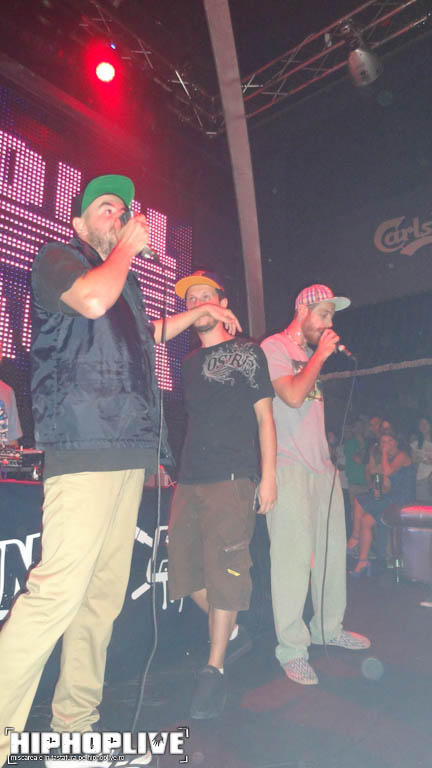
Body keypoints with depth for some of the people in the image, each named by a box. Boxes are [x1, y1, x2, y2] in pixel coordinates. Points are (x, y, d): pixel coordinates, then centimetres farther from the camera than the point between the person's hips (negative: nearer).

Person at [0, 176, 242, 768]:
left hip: (129, 451, 8)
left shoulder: (125, 280, 27)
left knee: (105, 593, 10)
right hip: (85, 446, -8)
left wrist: (199, 311, 40)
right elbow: (91, 300, -16)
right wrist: (127, 248, 0)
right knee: (59, 590, -14)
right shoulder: (57, 258, 6)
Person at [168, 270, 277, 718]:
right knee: (185, 566, 8)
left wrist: (268, 476, -9)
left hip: (232, 479, -6)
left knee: (224, 568, -5)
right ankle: (232, 634, 31)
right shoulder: (189, 362, 18)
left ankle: (215, 668, 12)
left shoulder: (247, 353, 2)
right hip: (189, 480, 6)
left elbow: (264, 416, -2)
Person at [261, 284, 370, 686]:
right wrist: (320, 355, -8)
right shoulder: (273, 347, -4)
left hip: (322, 464, 9)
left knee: (333, 548, 13)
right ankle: (292, 648, 6)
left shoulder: (311, 353, 21)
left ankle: (329, 627, 30)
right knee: (293, 555, -7)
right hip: (289, 466, -8)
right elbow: (293, 396, -18)